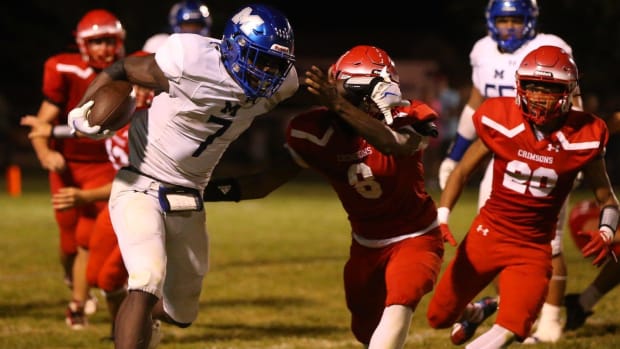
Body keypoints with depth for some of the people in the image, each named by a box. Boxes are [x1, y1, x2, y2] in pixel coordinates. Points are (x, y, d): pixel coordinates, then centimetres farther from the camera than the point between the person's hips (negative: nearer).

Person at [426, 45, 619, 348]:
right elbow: (462, 172, 3)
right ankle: (473, 314, 48)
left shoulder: (581, 139, -12)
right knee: (439, 317, 11)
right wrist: (442, 217, -8)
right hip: (487, 234, 2)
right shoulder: (502, 124, -11)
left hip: (533, 248, -2)